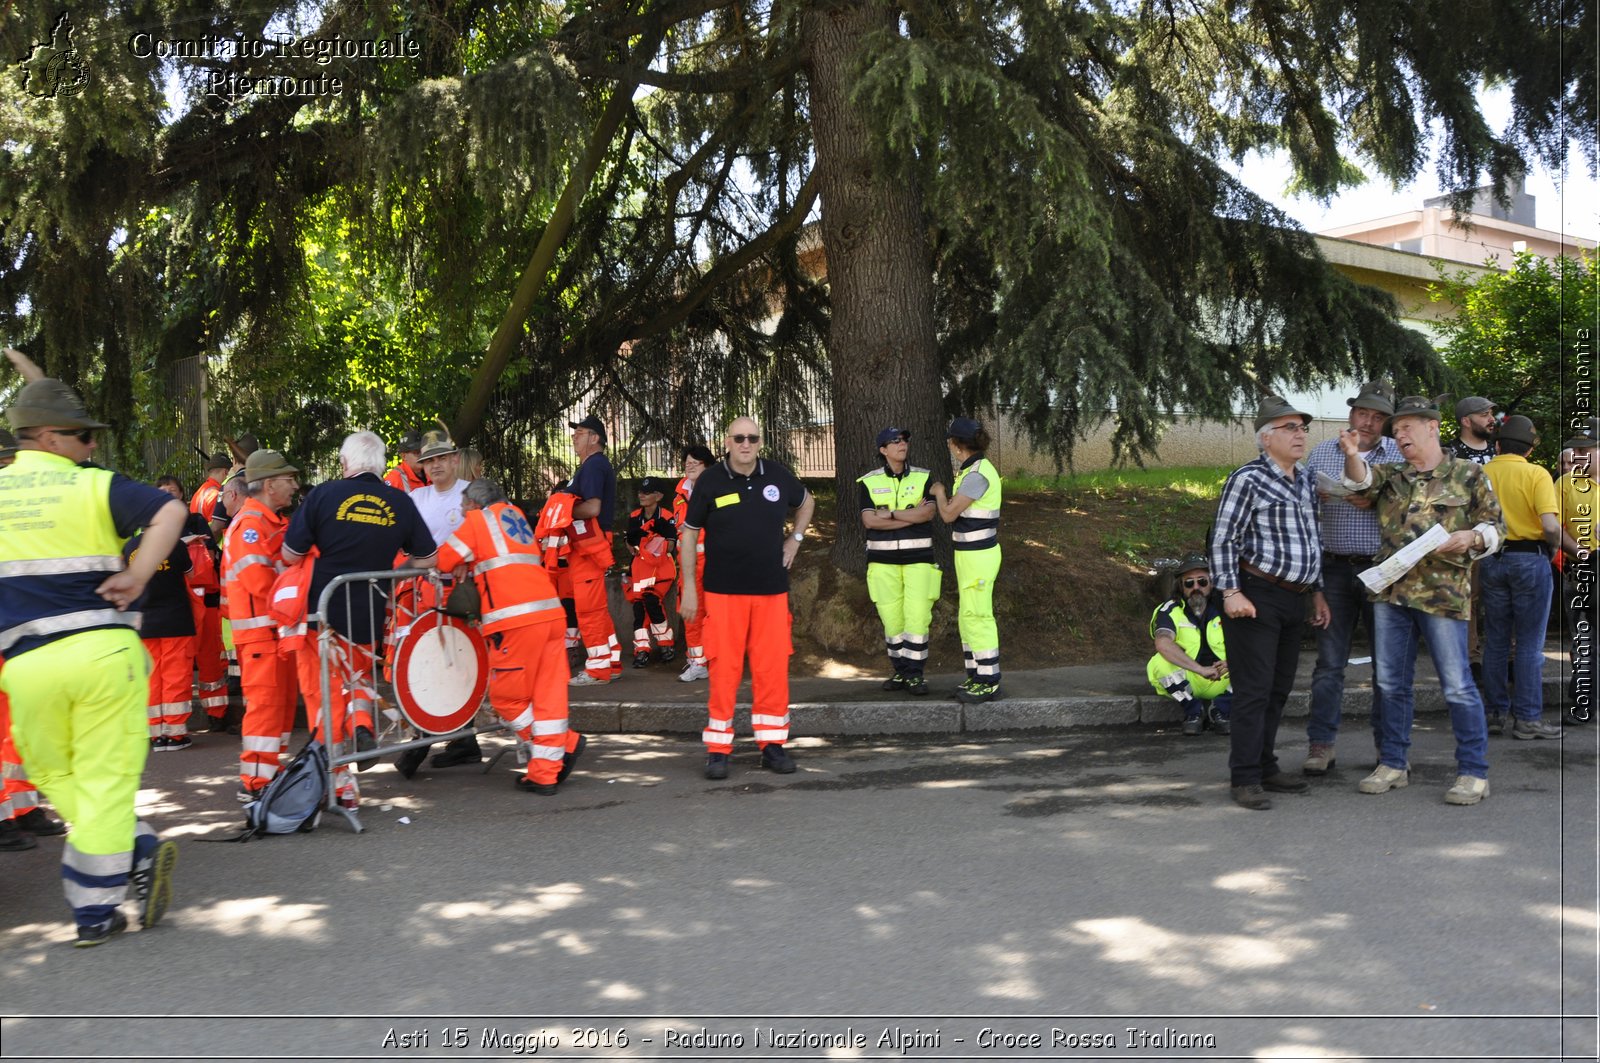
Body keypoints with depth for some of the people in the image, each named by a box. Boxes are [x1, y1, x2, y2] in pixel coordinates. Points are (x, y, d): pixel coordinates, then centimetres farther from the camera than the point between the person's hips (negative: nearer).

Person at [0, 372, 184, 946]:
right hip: (103, 650, -3)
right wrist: (138, 575, -10)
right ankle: (94, 910, 7)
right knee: (104, 781, 5)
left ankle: (139, 853, 8)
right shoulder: (96, 485, -1)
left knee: (57, 780, 19)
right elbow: (170, 511, -15)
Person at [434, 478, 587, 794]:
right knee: (548, 693, 6)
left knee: (505, 696, 5)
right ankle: (545, 774, 6)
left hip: (515, 618, -7)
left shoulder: (477, 520, 6)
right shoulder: (515, 514, 25)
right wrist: (472, 564, 25)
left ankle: (566, 743, 2)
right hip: (550, 611, 7)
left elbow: (441, 561, 7)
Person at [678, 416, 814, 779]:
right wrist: (689, 587, -2)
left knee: (773, 667, 3)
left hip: (772, 589, 2)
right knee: (724, 669, -2)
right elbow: (688, 533, 3)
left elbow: (806, 501, 26)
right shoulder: (710, 481, -3)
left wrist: (795, 538, 14)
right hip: (724, 590, -2)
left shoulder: (777, 475, 4)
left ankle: (772, 743, 14)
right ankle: (718, 749, 7)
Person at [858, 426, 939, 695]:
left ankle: (915, 674, 3)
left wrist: (890, 514, -11)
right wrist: (912, 516, -12)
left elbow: (928, 513, -10)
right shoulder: (868, 482, 2)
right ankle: (900, 671, 15)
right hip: (883, 560, 0)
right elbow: (869, 521, -11)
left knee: (916, 617, -6)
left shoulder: (923, 478, 4)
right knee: (892, 619, 2)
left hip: (918, 557, 0)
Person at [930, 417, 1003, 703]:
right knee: (968, 617, 15)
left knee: (978, 619, -2)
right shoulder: (975, 469, 10)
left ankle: (989, 683, 6)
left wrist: (939, 491, 1)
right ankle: (978, 677, 23)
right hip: (973, 553, 10)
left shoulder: (977, 473, -21)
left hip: (978, 556, -10)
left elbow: (948, 515, -16)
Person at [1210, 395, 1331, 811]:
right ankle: (1245, 779, 0)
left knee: (1279, 689, 13)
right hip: (1256, 598, -8)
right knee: (1254, 690, -6)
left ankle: (1266, 766, 23)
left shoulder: (1306, 482, 16)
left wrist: (1317, 591, 22)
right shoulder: (1247, 479, -9)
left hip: (1294, 601, 8)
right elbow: (1223, 539, -12)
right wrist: (1230, 592, -19)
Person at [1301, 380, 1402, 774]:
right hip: (1334, 568, 1)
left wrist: (1376, 502, -17)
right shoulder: (1321, 453, 10)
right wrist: (1315, 495, -9)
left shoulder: (1401, 455, 4)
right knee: (1329, 660, 2)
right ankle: (1320, 744, 6)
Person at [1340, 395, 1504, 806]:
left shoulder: (1469, 474, 3)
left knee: (1457, 685, -2)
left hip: (1443, 593, -5)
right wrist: (1352, 456, -27)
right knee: (1391, 682, 10)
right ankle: (1393, 764, 21)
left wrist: (1471, 537, -15)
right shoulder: (1391, 476, 14)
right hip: (1391, 591, 5)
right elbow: (1362, 479, -6)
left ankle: (1474, 772, 8)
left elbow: (1496, 526, 6)